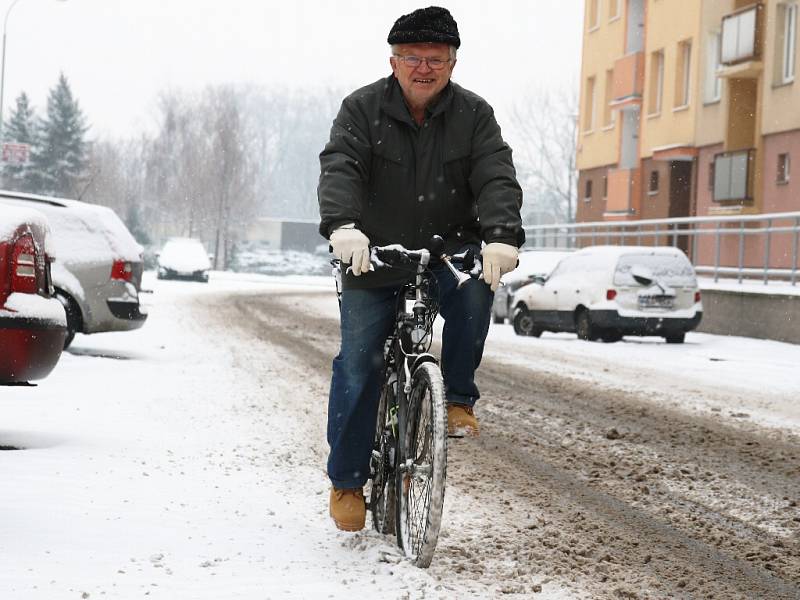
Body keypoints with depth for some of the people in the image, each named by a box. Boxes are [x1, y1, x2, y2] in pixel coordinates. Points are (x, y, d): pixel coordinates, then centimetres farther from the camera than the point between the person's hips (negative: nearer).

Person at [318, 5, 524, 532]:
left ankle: (459, 399, -13)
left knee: (476, 286, -32)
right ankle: (347, 480, 13)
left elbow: (497, 179, -16)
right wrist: (342, 226, -43)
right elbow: (339, 168, -22)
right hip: (373, 258, 0)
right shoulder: (363, 109, -6)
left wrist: (502, 236, -37)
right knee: (358, 366, -4)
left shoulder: (474, 115, -3)